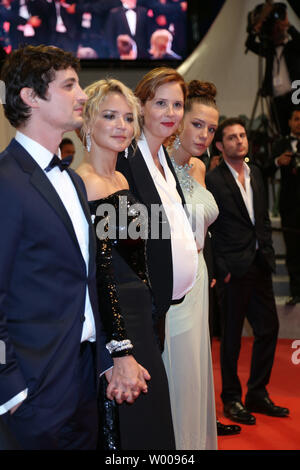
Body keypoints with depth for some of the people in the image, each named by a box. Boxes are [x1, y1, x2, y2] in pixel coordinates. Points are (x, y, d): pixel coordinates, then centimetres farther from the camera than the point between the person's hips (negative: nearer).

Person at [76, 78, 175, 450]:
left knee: (150, 423, 18)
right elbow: (100, 274, -20)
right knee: (123, 431, 3)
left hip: (140, 318, 9)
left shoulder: (121, 179, 11)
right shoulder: (84, 183, -16)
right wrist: (122, 352, -21)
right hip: (111, 325, -9)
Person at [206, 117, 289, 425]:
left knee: (268, 328, 11)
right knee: (232, 336, 5)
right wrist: (219, 269, -14)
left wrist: (268, 254, 10)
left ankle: (257, 394, 27)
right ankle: (231, 399, 21)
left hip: (260, 265, 7)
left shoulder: (255, 174, 12)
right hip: (234, 269, -7)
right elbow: (204, 229, -12)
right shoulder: (213, 180, -11)